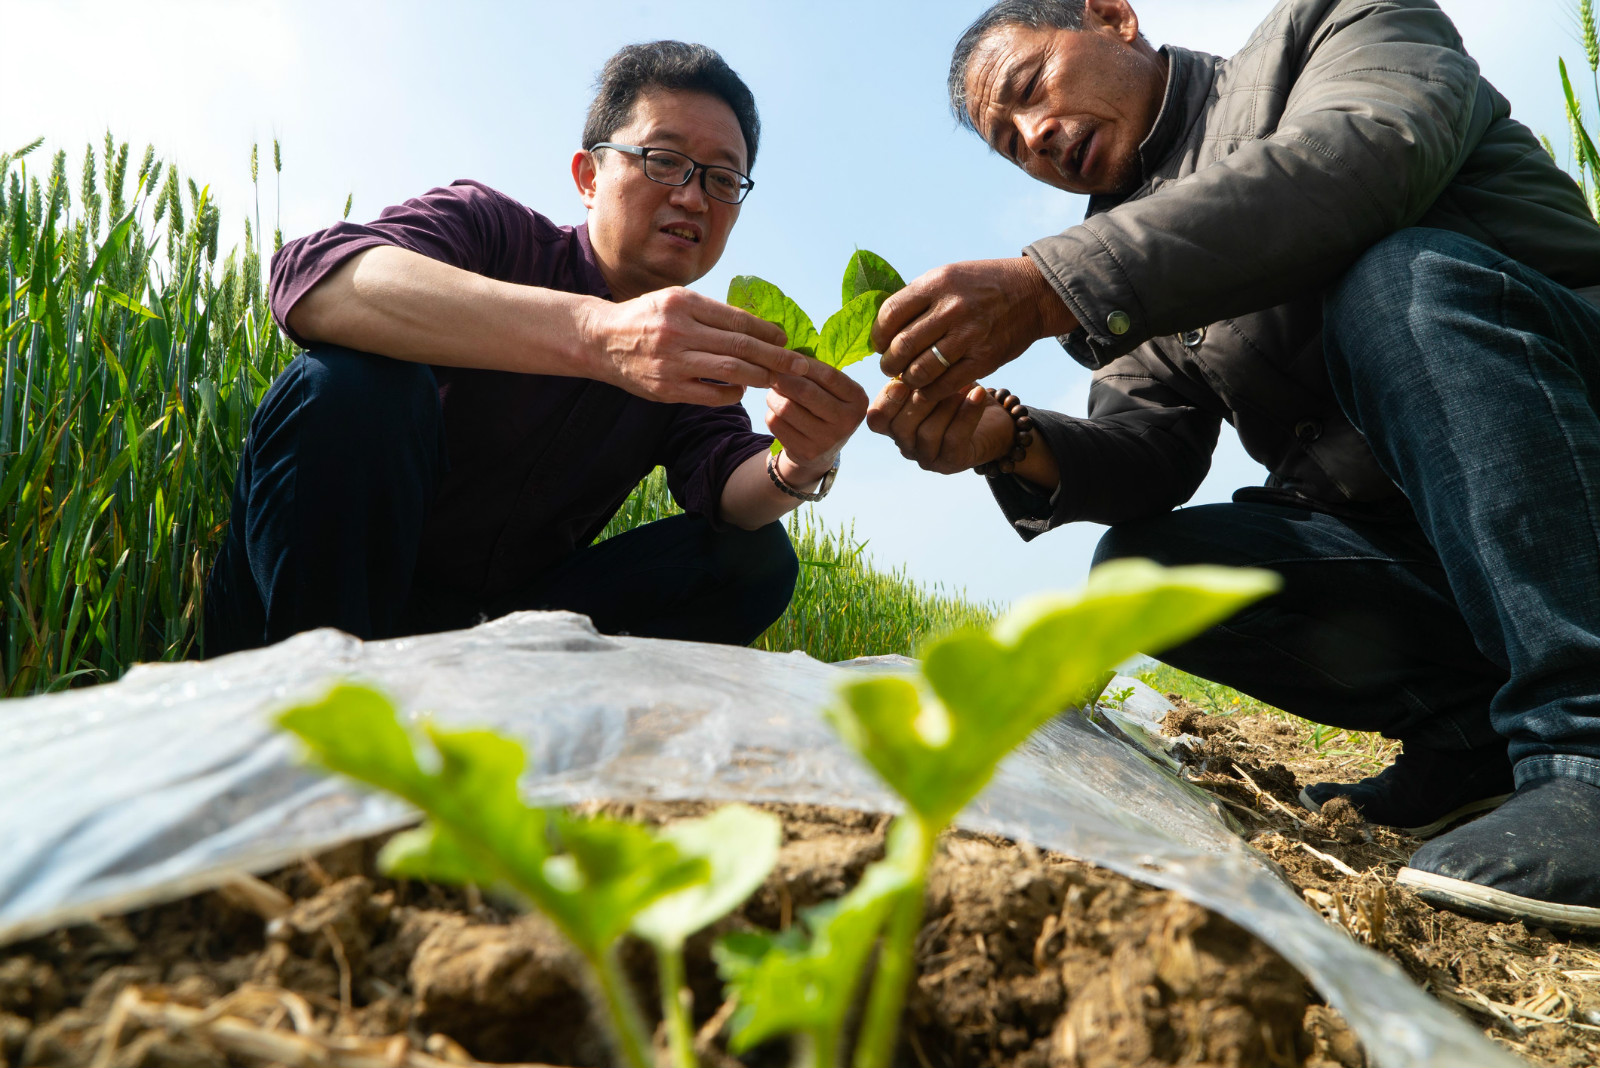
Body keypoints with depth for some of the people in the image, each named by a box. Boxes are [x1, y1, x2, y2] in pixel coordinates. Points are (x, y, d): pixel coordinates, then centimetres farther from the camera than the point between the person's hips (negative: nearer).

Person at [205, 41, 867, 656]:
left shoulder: (692, 352, 7)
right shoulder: (489, 227, -8)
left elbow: (722, 475, -10)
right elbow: (315, 282, -29)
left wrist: (800, 468, -35)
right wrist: (593, 333, -42)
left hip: (493, 620, 4)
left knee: (755, 556, -9)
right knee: (353, 383, -29)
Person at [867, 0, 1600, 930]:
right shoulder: (1133, 268, 12)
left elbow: (1359, 159, -25)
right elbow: (1149, 454, 0)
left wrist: (1052, 286, -33)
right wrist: (1014, 441, -21)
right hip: (1404, 544, 5)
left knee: (1404, 276, -30)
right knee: (1143, 562, -13)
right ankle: (1484, 725, -6)